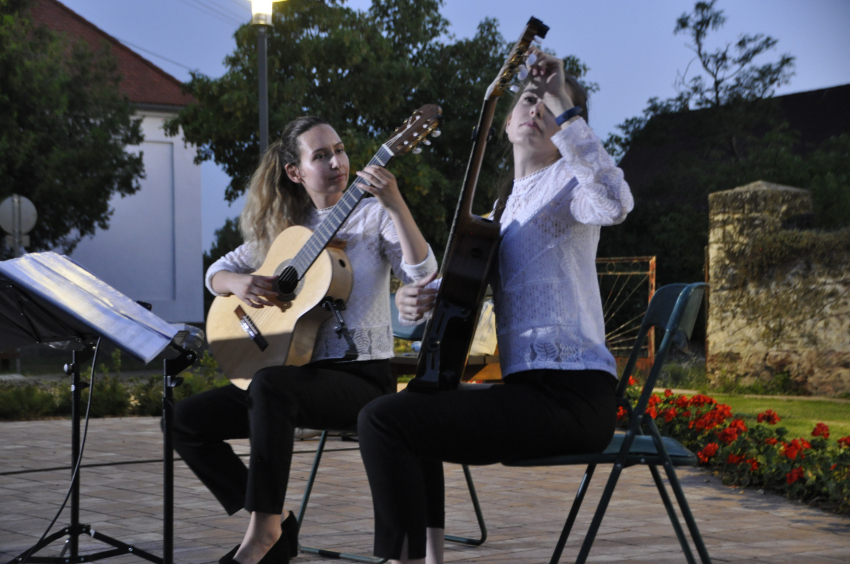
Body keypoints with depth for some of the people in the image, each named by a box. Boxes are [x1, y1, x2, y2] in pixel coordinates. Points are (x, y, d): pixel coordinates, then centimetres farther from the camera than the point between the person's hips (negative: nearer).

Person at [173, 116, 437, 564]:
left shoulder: (372, 215, -1)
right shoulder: (282, 227, 13)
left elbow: (422, 272, -16)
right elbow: (216, 272, 16)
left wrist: (396, 207, -29)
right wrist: (238, 283, -7)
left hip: (362, 375, -6)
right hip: (300, 372, 6)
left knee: (271, 382, -37)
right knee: (185, 420, -8)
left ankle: (264, 524, -26)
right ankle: (272, 526, -3)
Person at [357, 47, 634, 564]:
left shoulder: (567, 178, -4)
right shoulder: (509, 201, 22)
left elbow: (615, 204, -29)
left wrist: (563, 110, -25)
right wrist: (421, 298, 2)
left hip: (569, 395, -10)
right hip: (531, 386, 10)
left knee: (382, 421, -18)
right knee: (409, 409, 29)